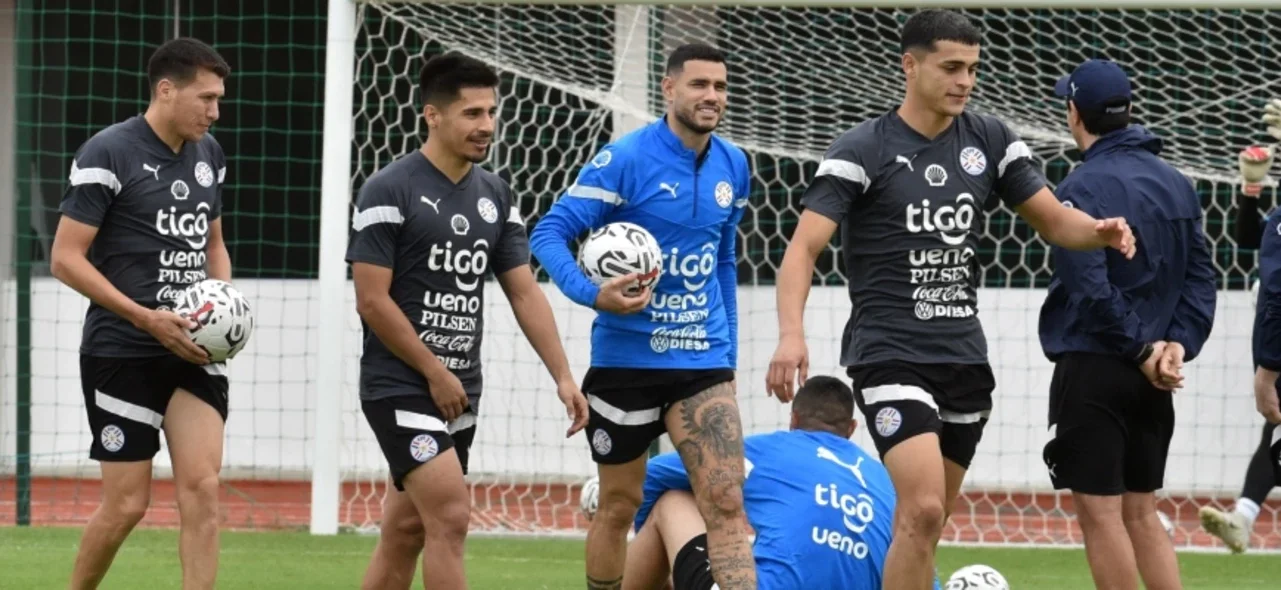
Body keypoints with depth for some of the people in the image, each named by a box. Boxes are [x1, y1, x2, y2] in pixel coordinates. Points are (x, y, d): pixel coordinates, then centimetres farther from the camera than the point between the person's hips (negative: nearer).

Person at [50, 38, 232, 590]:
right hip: (121, 353, -5)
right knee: (126, 503, -2)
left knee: (201, 486, -8)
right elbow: (66, 258, -12)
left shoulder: (208, 154, 9)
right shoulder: (108, 153, -11)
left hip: (192, 349, 5)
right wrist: (147, 318, -19)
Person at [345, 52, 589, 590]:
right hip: (401, 389, -7)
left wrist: (563, 377, 0)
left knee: (405, 534, 11)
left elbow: (524, 292, 10)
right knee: (451, 516, -16)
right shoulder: (390, 191, -11)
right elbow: (372, 300, -13)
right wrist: (435, 374, -12)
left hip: (460, 395, 7)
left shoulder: (495, 196, 9)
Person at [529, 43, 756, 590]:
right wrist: (591, 294, -31)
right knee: (619, 506, 9)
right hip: (626, 360, -3)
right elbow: (549, 233, -14)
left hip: (702, 361, 3)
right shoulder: (626, 159, -12)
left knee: (726, 500, -11)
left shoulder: (732, 166, 4)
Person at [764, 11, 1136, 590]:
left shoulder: (988, 140, 7)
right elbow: (804, 247, -15)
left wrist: (1100, 231, -11)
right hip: (889, 353, -6)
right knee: (923, 507, -22)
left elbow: (1054, 220, 13)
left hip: (964, 356, 6)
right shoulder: (862, 149, -8)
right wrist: (791, 334, -32)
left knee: (925, 524, 10)